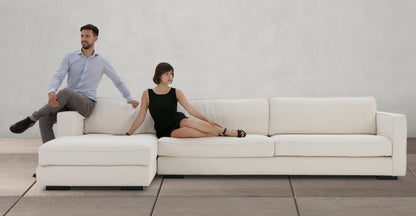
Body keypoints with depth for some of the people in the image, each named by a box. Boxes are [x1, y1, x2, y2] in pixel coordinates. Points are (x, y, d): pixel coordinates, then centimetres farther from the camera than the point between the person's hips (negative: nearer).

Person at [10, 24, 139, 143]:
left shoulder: (102, 62, 10)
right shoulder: (70, 57, 10)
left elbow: (117, 81, 22)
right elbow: (58, 77, -3)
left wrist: (129, 99, 15)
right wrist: (51, 92, -25)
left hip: (87, 104, -3)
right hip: (68, 103, 3)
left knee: (66, 92, -36)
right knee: (45, 119, -27)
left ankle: (31, 119, -27)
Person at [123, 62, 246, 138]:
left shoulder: (176, 93, 4)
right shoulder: (147, 94, 1)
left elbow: (190, 109, -3)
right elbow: (140, 117, 5)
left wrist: (208, 120, -14)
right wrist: (128, 134, 1)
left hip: (178, 121, 2)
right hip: (165, 131, -1)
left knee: (189, 122, -36)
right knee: (186, 131, -36)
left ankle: (225, 131, -26)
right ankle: (219, 133, -28)